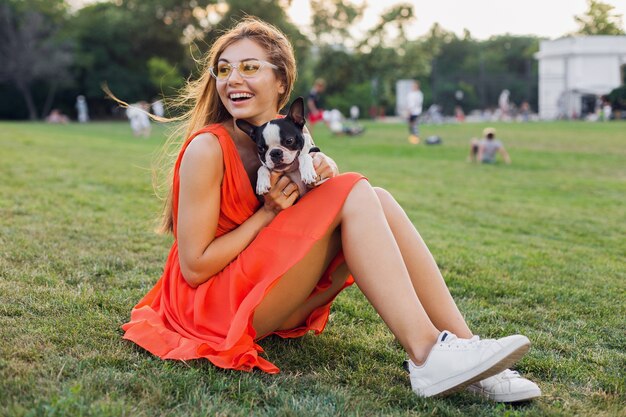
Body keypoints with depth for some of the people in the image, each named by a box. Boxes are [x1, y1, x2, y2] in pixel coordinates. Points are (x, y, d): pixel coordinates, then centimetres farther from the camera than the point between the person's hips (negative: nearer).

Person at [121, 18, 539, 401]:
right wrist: (268, 212, -17)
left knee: (375, 201, -11)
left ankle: (462, 345, -17)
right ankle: (426, 356, -28)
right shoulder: (207, 149, -16)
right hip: (219, 304, -7)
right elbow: (194, 266, -16)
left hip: (276, 300, 7)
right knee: (354, 194, -19)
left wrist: (324, 172, -12)